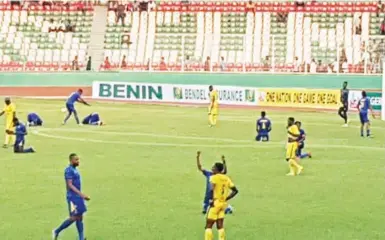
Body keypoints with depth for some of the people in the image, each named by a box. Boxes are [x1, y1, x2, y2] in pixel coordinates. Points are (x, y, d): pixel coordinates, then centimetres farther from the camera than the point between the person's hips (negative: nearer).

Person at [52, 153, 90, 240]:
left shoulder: (75, 170, 13)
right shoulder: (69, 170, -15)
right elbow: (70, 185, -21)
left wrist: (82, 196, 21)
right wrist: (81, 194, -27)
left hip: (78, 197, 9)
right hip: (72, 197, -9)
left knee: (79, 217, 7)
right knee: (74, 217, -8)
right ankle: (57, 231, 7)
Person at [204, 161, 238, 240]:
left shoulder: (214, 177, -11)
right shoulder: (226, 178, 9)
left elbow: (211, 189, -27)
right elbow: (235, 191, 10)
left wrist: (212, 200, -17)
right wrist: (226, 199, 11)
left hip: (215, 203, -6)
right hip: (223, 203, 6)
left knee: (208, 226, 1)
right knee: (220, 226, 10)